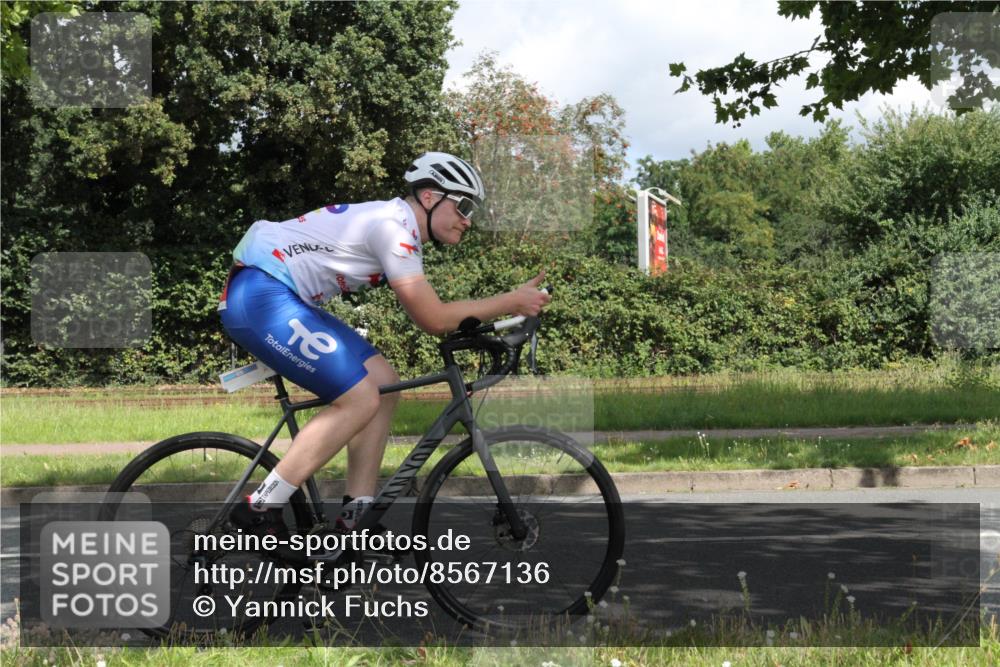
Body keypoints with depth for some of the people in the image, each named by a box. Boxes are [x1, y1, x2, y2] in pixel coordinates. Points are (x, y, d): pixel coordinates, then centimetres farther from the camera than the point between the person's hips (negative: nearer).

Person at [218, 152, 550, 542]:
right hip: (261, 295, -11)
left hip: (275, 298, 11)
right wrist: (512, 302, -9)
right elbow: (434, 319, -16)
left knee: (383, 383, 6)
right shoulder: (395, 225, -15)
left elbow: (425, 316, 21)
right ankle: (260, 510, -10)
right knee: (360, 401, -13)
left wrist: (496, 319, 10)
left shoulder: (396, 224, 16)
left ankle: (357, 516, 8)